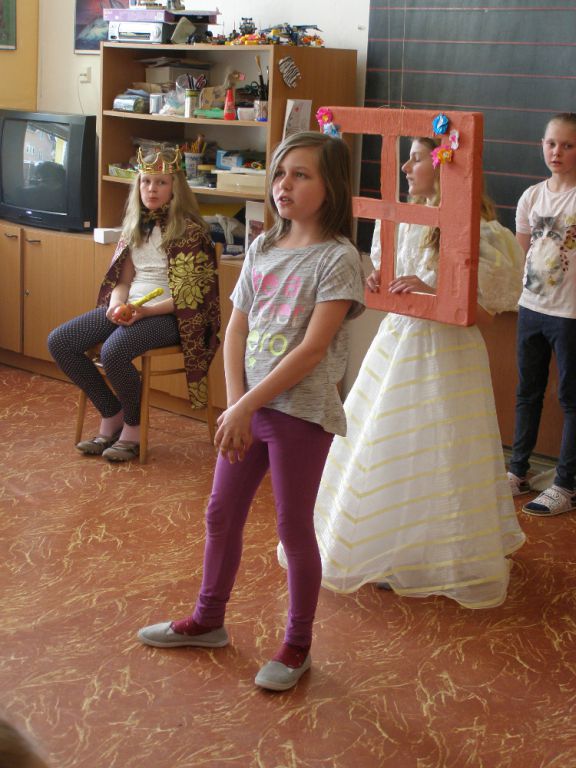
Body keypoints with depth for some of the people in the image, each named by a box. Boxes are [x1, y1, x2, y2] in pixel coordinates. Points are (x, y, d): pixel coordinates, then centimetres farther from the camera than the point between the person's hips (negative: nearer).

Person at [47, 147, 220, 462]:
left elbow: (191, 295, -14)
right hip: (129, 308, 8)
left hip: (168, 315, -8)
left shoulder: (189, 230, -10)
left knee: (113, 350, -34)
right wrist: (116, 304, -10)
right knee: (59, 342, -7)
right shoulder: (135, 224, 11)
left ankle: (133, 427, -8)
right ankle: (111, 415, 4)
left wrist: (145, 311, -24)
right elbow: (123, 279, 12)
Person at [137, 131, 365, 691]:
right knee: (222, 515, 16)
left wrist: (248, 405, -18)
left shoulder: (337, 258, -12)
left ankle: (297, 644, 23)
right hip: (247, 407, 7)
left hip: (301, 411, -6)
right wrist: (234, 404, -5)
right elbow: (236, 331, 7)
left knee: (294, 527, 5)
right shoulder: (263, 249, 7)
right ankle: (208, 621, 36)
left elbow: (312, 350, -18)